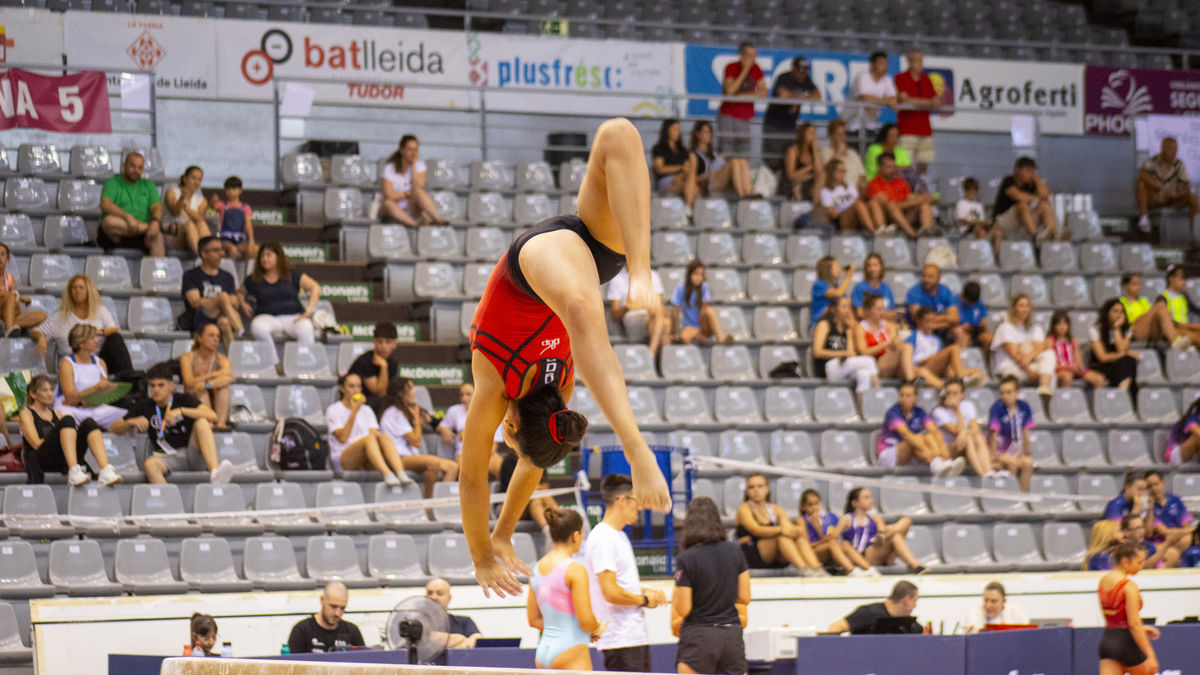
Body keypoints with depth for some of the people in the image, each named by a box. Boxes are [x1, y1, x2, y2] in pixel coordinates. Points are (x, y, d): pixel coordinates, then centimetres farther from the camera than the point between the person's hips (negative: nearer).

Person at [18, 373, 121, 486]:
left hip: (63, 462, 5)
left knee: (89, 423, -18)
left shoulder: (56, 413, 29)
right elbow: (37, 443, -3)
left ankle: (105, 471, -40)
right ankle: (74, 472, -51)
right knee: (67, 420, -28)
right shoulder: (26, 413, 11)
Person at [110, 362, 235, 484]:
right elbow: (115, 428, 16)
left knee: (201, 422, -26)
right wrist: (132, 422, -6)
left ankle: (215, 471, -47)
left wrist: (181, 411, -20)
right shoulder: (145, 406, 14)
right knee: (150, 464, -34)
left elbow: (212, 416, -9)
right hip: (167, 458, 0)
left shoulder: (185, 400, 9)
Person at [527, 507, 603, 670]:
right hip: (571, 651, -8)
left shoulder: (537, 568, 10)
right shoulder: (575, 570, -13)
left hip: (543, 651, 8)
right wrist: (598, 628, 7)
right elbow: (586, 621, -16)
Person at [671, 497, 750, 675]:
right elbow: (745, 598, 8)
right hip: (732, 633, 4)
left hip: (698, 635, -4)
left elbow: (683, 609, -10)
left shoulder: (686, 559, -11)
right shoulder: (734, 552, 2)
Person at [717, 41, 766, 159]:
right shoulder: (731, 68, -8)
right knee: (727, 154, -10)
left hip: (745, 117, 4)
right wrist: (745, 71, -21)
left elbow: (763, 93, -2)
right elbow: (730, 91, -23)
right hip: (728, 115, -4)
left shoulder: (756, 69, 3)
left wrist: (743, 95, -14)